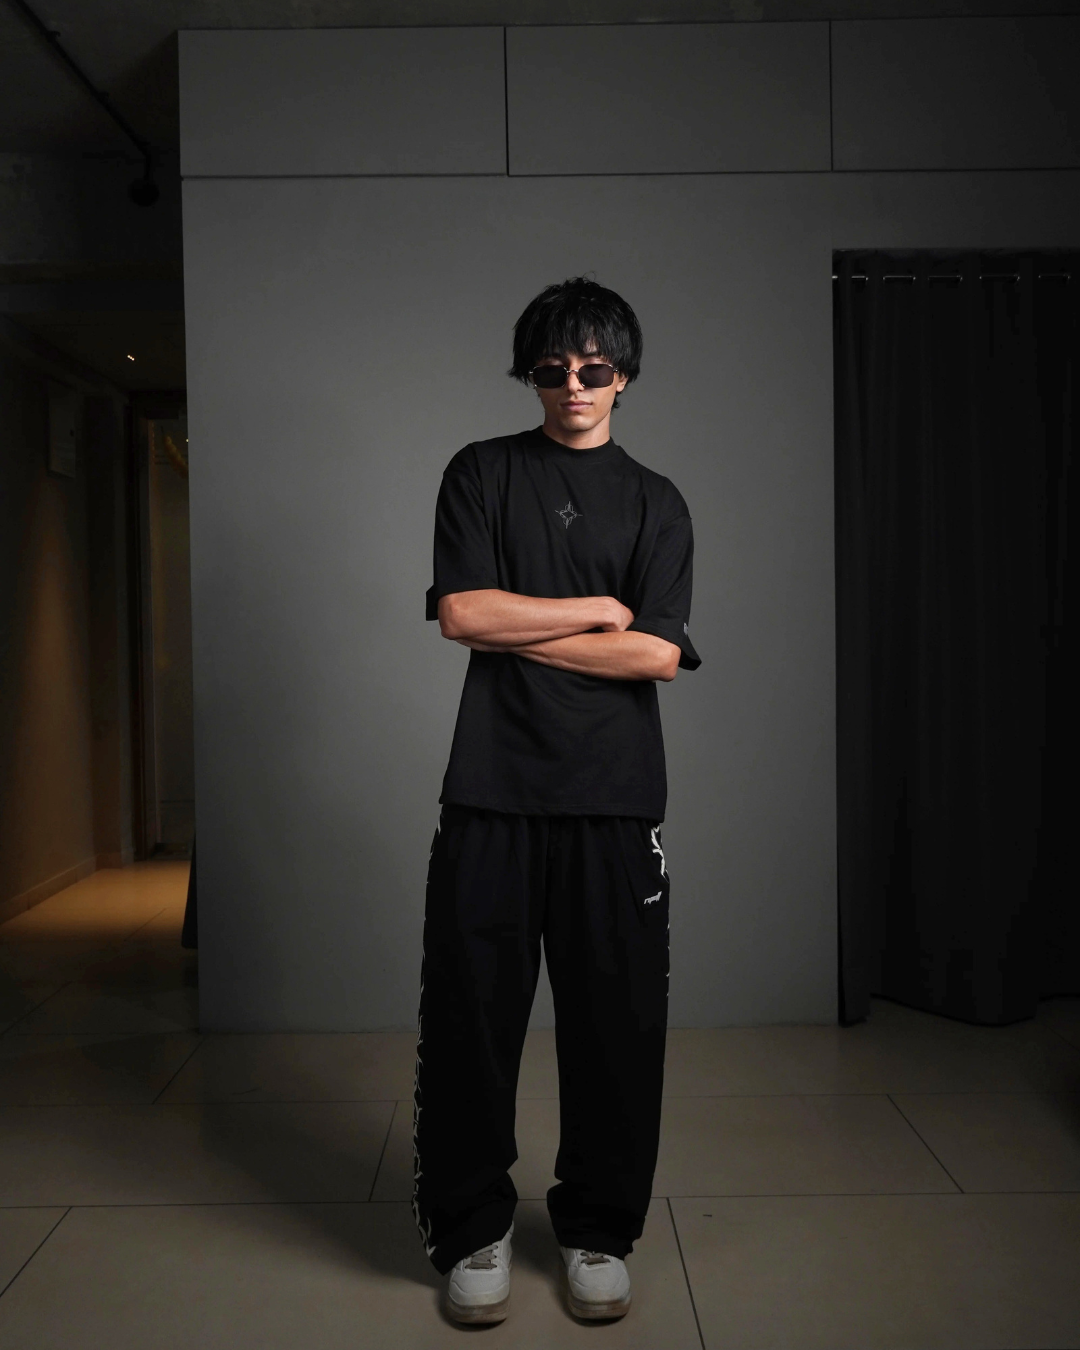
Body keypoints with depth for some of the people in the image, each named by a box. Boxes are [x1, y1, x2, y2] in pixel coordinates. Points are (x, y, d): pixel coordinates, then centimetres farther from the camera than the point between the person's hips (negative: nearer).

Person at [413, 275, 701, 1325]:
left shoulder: (655, 502, 11)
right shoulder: (480, 473, 10)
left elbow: (657, 655, -3)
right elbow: (462, 612, -4)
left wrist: (513, 633, -4)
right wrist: (601, 609, -1)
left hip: (613, 800, 1)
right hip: (491, 793, 0)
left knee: (614, 1022, 6)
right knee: (470, 1016, 4)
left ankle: (599, 1231, 26)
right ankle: (472, 1230, 24)